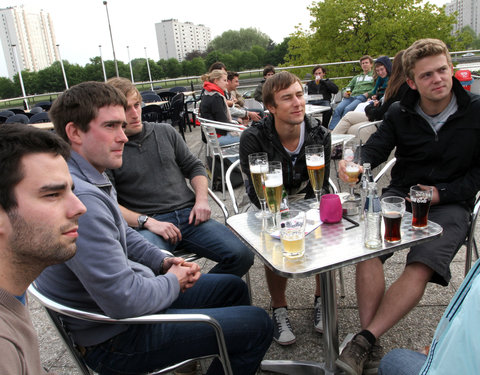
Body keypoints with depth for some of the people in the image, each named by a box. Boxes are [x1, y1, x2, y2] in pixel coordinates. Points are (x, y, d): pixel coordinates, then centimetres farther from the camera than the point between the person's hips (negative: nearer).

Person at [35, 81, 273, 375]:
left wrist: (164, 261, 2)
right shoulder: (81, 198, -32)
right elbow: (124, 301, -33)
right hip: (116, 338, -10)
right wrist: (174, 281, -13)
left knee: (234, 287, 21)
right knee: (258, 325, -7)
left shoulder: (92, 179, 3)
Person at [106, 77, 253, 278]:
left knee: (242, 255, -15)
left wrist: (202, 200, 3)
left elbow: (194, 167, 20)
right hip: (146, 225, -4)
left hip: (188, 214, 4)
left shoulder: (165, 131, 16)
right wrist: (147, 222, -15)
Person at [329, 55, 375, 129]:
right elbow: (348, 87, 31)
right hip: (351, 96, 5)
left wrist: (367, 94, -13)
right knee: (338, 109, -27)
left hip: (362, 97, -5)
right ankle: (331, 130, -38)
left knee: (348, 109, -34)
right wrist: (345, 93, 7)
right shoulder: (356, 77, 37)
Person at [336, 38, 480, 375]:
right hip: (401, 194, 2)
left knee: (422, 265, -31)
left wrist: (444, 193, -11)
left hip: (450, 204, -1)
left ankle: (367, 337, -26)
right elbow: (376, 148, -5)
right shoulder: (400, 114, 5)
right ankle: (370, 346, -24)